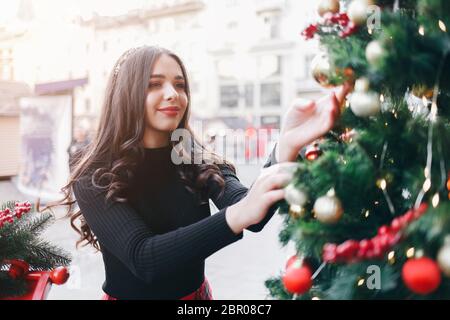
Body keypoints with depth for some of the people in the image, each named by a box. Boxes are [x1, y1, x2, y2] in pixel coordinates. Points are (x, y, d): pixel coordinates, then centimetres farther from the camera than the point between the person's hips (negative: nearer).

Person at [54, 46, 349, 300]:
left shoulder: (200, 163, -9)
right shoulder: (95, 180, -18)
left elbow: (253, 217, -25)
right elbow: (142, 258, -31)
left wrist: (287, 147, -44)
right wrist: (236, 215, -44)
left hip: (196, 293, 3)